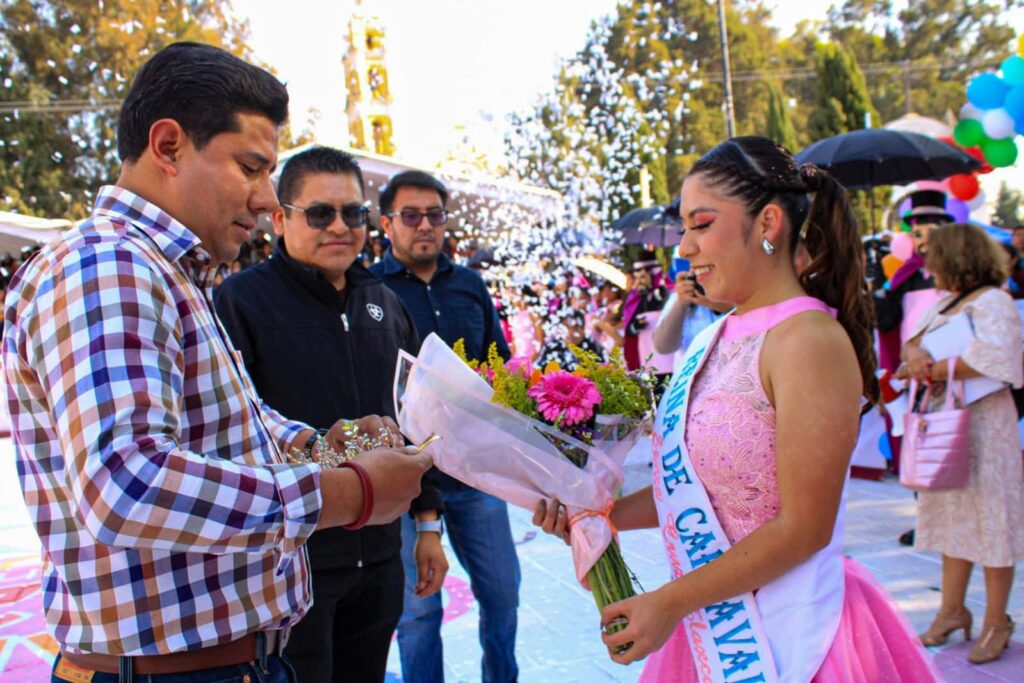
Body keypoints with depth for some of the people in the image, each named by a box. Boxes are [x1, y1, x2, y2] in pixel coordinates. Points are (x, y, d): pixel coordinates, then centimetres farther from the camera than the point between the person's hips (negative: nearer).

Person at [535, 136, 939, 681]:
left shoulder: (807, 339, -18)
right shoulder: (716, 338, 5)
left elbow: (804, 527, -20)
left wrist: (670, 602, -18)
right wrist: (605, 514, -2)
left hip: (788, 639, -7)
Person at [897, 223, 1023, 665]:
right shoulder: (946, 303, 14)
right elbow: (914, 340, 10)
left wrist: (935, 370, -18)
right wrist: (914, 354, -14)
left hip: (984, 425, -8)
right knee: (954, 517, 13)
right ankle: (953, 609, 24)